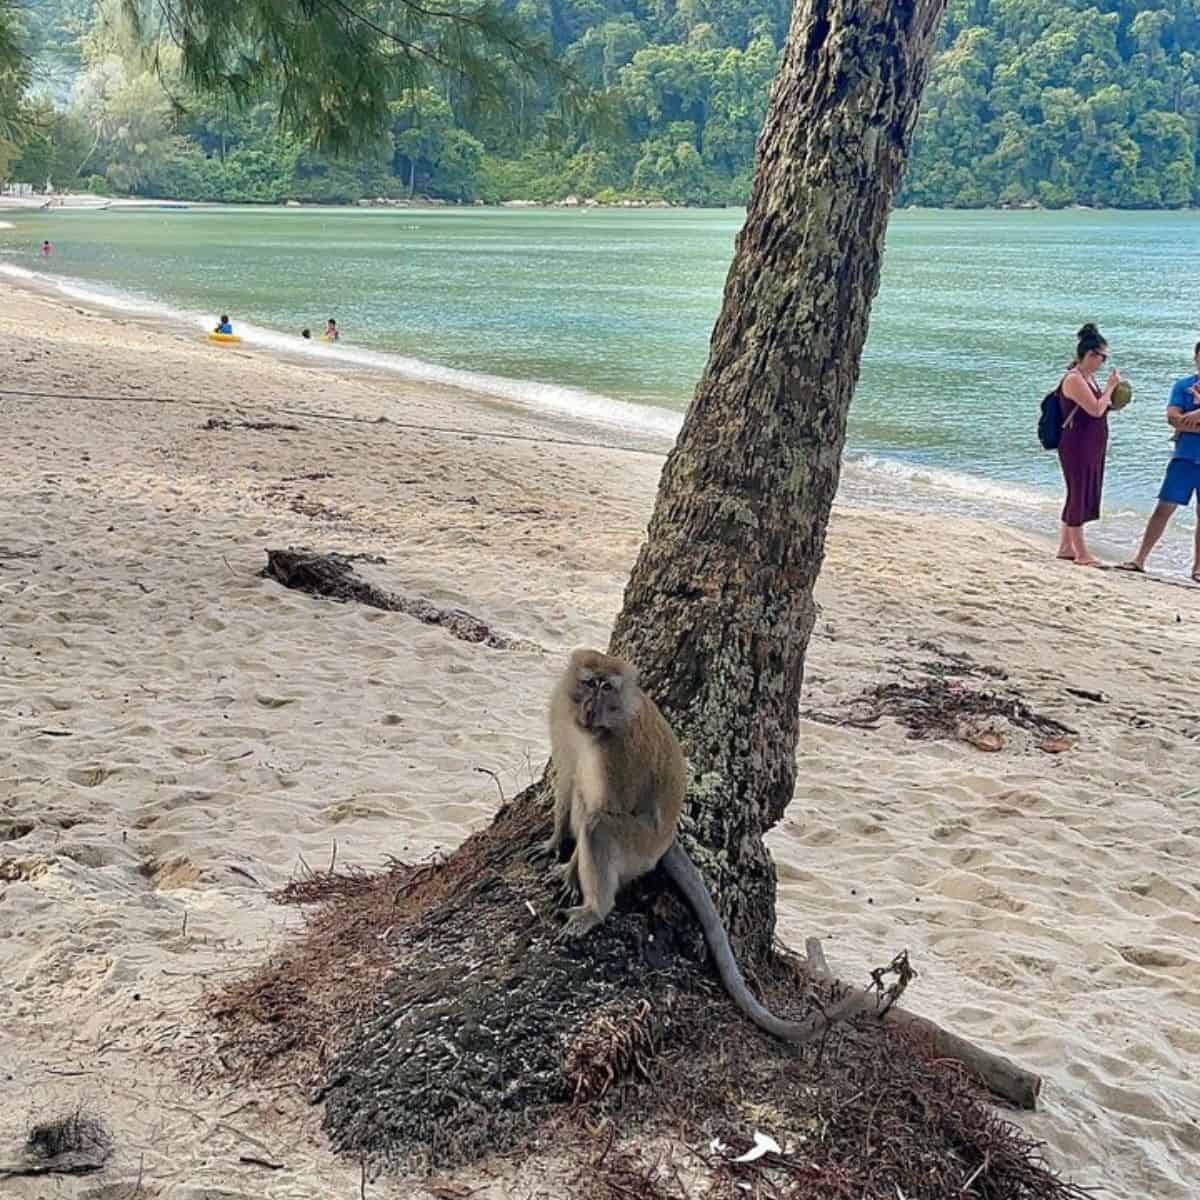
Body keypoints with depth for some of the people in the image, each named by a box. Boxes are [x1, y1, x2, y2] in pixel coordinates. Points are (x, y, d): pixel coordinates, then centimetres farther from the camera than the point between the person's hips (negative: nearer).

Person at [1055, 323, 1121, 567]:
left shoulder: (1088, 378, 12)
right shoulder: (1074, 379, -17)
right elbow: (1095, 410, -22)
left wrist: (1111, 401, 5)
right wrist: (1110, 386, -12)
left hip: (1091, 447, 10)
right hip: (1077, 447, -10)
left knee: (1084, 496, 15)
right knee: (1079, 496, -3)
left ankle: (1066, 547, 24)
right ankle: (1081, 553, 3)